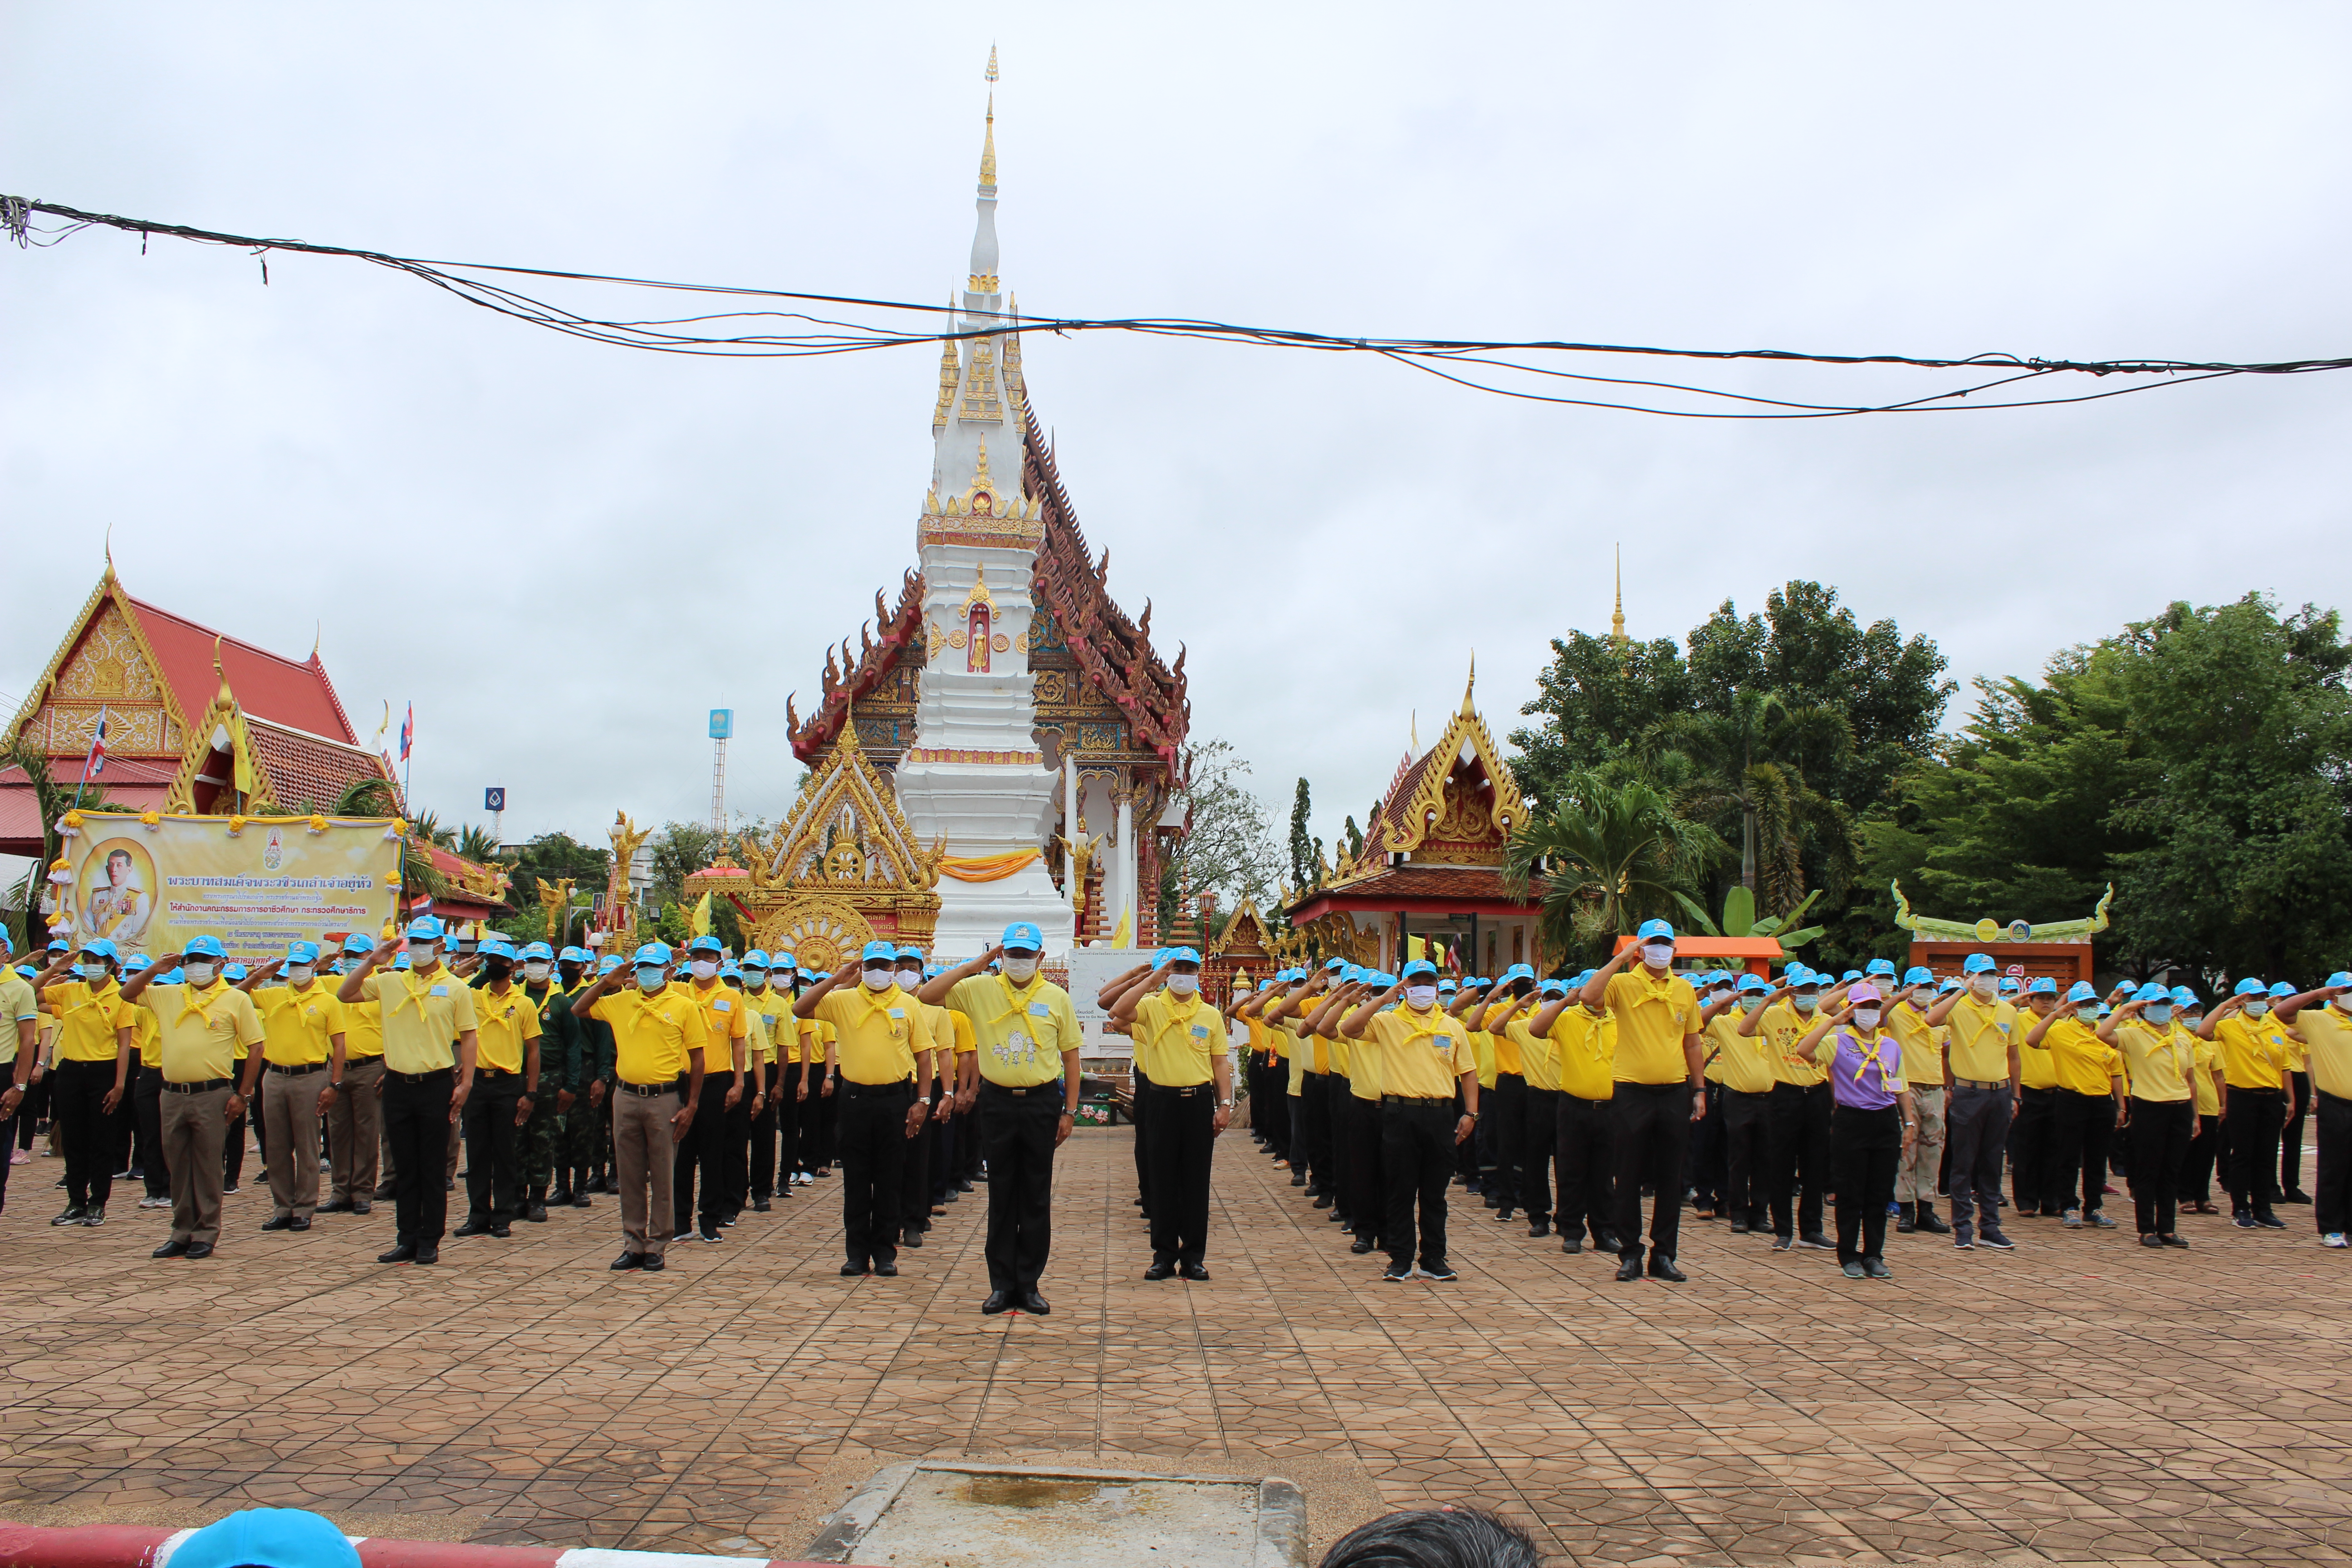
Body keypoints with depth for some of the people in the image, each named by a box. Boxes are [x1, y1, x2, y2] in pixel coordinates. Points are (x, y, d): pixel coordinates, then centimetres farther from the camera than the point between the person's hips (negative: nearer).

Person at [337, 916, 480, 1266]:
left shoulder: (456, 988, -1)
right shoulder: (390, 982, 7)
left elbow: (468, 1037, -1)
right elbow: (344, 994, 11)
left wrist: (465, 1083, -8)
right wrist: (372, 961, 1)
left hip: (436, 1085, -3)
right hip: (398, 1084, 3)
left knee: (432, 1168, 3)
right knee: (405, 1168, 10)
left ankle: (430, 1242, 11)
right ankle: (407, 1239, 18)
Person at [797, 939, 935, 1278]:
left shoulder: (909, 1005, 3)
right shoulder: (843, 1000, 3)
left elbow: (923, 1055, 3)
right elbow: (800, 1010, -7)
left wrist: (922, 1101, -3)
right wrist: (836, 979, -11)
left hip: (895, 1098, -1)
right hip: (856, 1097, 1)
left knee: (888, 1180, 6)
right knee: (856, 1180, 6)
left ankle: (885, 1253, 15)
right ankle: (857, 1253, 14)